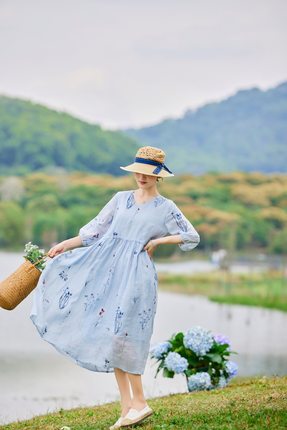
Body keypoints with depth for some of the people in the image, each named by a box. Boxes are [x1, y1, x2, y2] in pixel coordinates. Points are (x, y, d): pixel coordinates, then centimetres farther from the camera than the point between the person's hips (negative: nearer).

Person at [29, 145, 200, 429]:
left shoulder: (165, 208, 3)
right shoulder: (121, 199, 13)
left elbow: (192, 237, 4)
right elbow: (96, 230, 14)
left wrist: (158, 240, -2)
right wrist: (65, 244, 7)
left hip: (137, 273, -5)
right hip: (109, 267, 5)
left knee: (120, 336, -13)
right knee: (111, 337, 2)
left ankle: (139, 402, -1)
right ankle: (127, 407, 7)